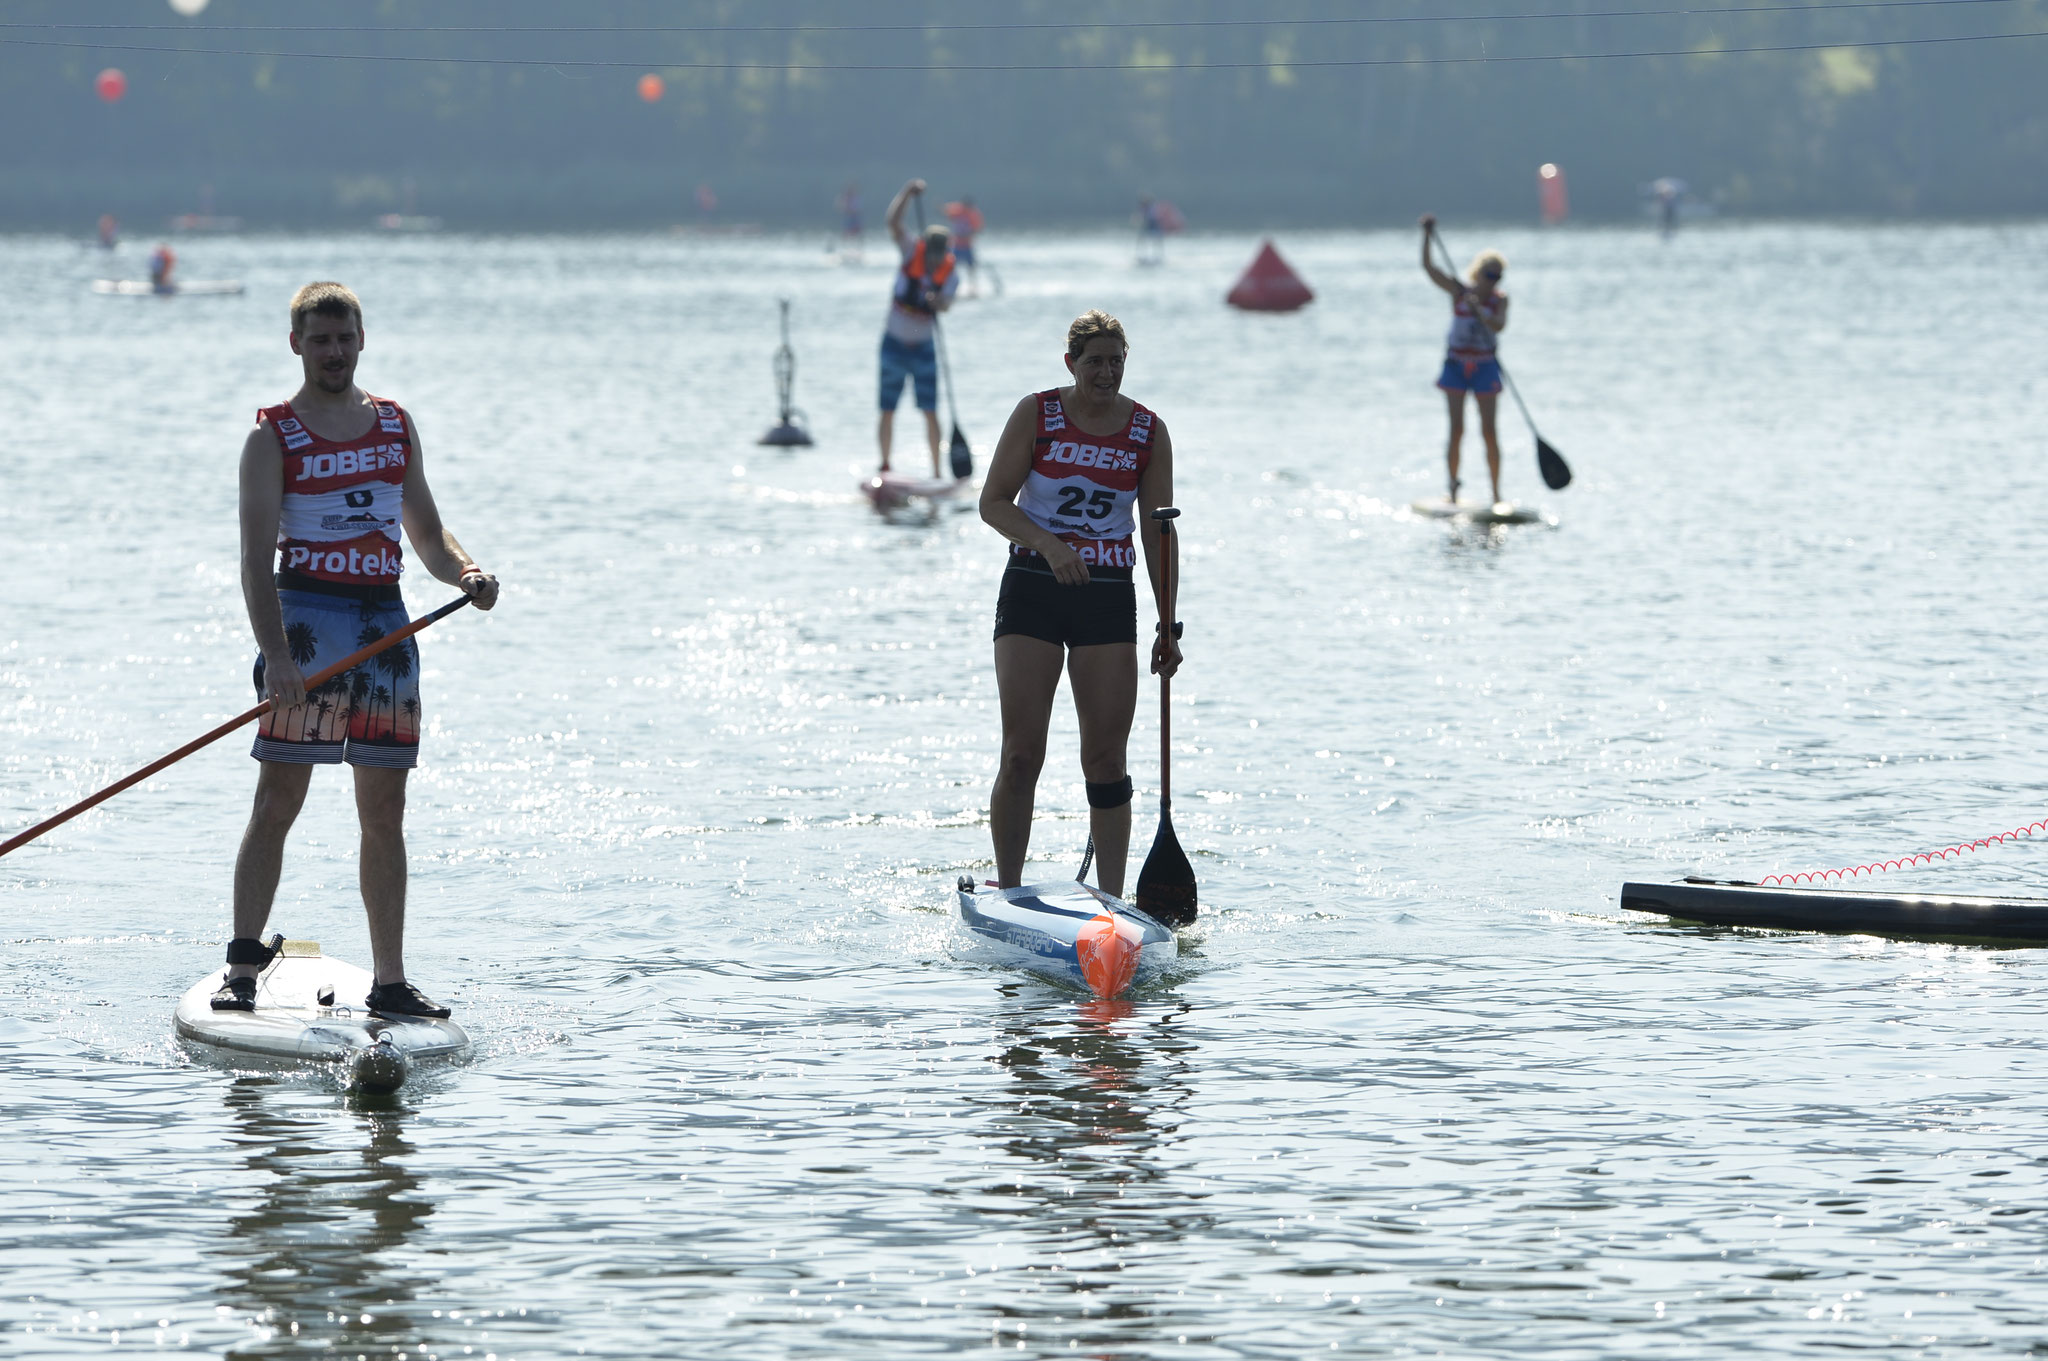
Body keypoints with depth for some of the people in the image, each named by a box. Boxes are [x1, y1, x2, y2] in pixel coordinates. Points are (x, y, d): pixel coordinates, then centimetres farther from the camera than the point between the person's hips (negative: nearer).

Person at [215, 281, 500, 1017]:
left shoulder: (395, 425, 13)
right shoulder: (273, 437, -2)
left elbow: (425, 529, 19)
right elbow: (257, 558, -10)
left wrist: (465, 571, -3)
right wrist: (275, 654, -22)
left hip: (386, 623, 5)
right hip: (307, 615, -5)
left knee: (385, 812, 6)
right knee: (277, 802, -9)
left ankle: (390, 981, 10)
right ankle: (242, 969, -8)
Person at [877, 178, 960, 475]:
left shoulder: (951, 272, -7)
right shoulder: (912, 252, -9)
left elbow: (946, 304, -23)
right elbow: (893, 222, -23)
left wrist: (939, 301, -47)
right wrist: (908, 192, -36)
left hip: (923, 347, 0)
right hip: (894, 342, 0)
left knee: (930, 412, -4)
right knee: (888, 411, 1)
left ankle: (936, 470, 1)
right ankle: (884, 467, 10)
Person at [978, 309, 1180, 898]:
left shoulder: (1148, 433, 4)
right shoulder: (1037, 413, -1)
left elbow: (1158, 534, 6)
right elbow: (994, 501, -4)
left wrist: (1168, 627, 2)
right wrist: (1048, 544, -21)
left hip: (1108, 596, 2)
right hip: (1033, 589, -1)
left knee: (1106, 757, 0)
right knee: (1021, 753, -6)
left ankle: (1111, 902, 5)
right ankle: (1007, 893, 2)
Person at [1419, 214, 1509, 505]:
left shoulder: (1499, 299, 0)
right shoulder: (1459, 290, -1)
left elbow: (1499, 326, -17)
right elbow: (1428, 267, -9)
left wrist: (1479, 312, -32)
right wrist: (1427, 235, -19)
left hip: (1485, 367, 0)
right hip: (1456, 365, 0)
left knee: (1489, 431, -3)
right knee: (1456, 429, -4)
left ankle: (1496, 493, 0)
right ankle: (1452, 487, 6)